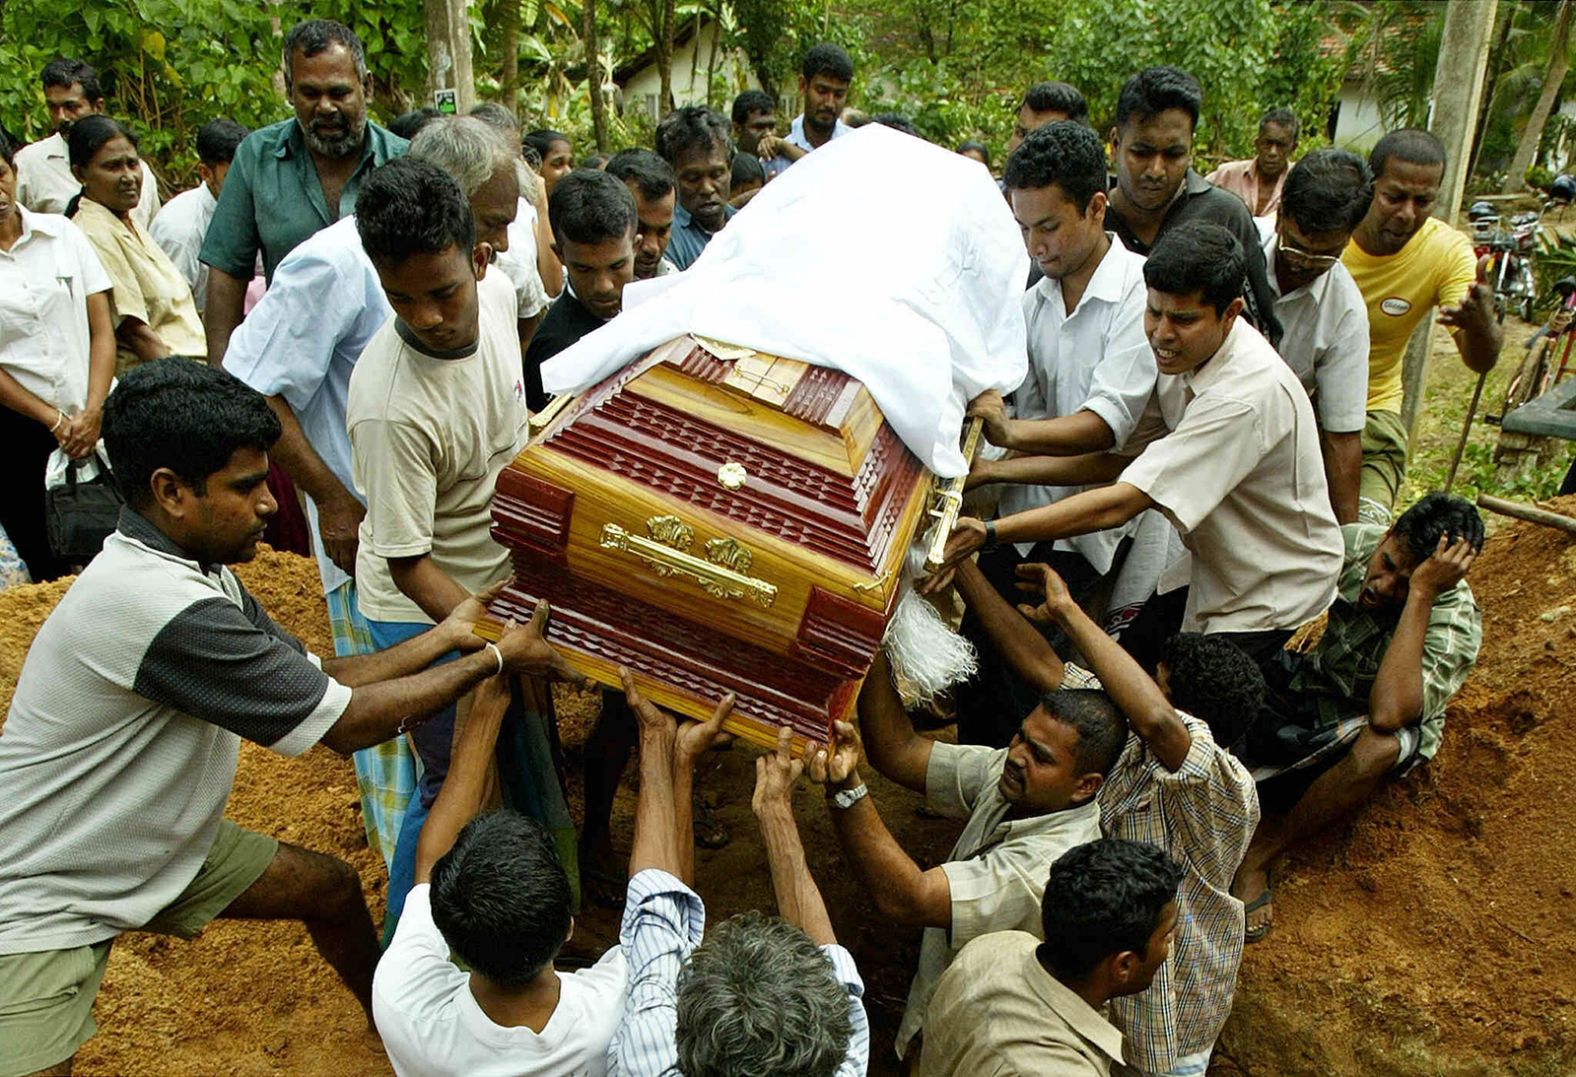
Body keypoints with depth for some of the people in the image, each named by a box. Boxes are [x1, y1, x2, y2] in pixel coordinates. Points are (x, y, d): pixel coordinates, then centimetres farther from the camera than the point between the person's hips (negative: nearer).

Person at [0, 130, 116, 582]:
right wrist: (56, 421, -8)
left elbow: (102, 329, 3)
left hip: (93, 421, 2)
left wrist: (92, 412, -7)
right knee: (48, 568, 2)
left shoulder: (61, 232, 5)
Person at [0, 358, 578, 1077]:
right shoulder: (158, 605, -34)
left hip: (156, 845, 9)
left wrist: (445, 635, -1)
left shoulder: (195, 570, -4)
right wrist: (496, 659, -18)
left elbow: (317, 680, 2)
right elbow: (350, 722, -27)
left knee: (330, 888, 14)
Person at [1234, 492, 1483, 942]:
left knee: (1382, 745, -40)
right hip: (1314, 682, 4)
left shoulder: (1455, 622, -28)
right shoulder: (1355, 541, -17)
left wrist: (1421, 593, -43)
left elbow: (1387, 714, -43)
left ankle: (1260, 853, -22)